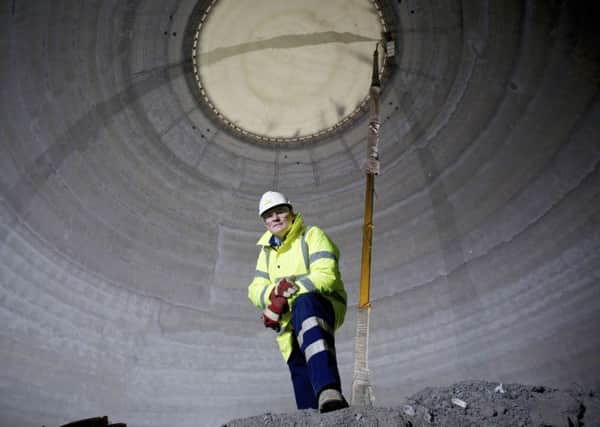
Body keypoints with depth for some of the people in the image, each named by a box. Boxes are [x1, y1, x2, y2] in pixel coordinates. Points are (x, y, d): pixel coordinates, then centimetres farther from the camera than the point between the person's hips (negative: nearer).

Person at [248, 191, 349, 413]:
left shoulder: (312, 236, 1)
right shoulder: (267, 252, 21)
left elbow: (325, 276, -14)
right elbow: (256, 290, 11)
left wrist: (286, 295, -20)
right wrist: (276, 291, -14)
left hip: (322, 304, -8)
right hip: (289, 324, 8)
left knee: (304, 303, -40)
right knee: (300, 375, 3)